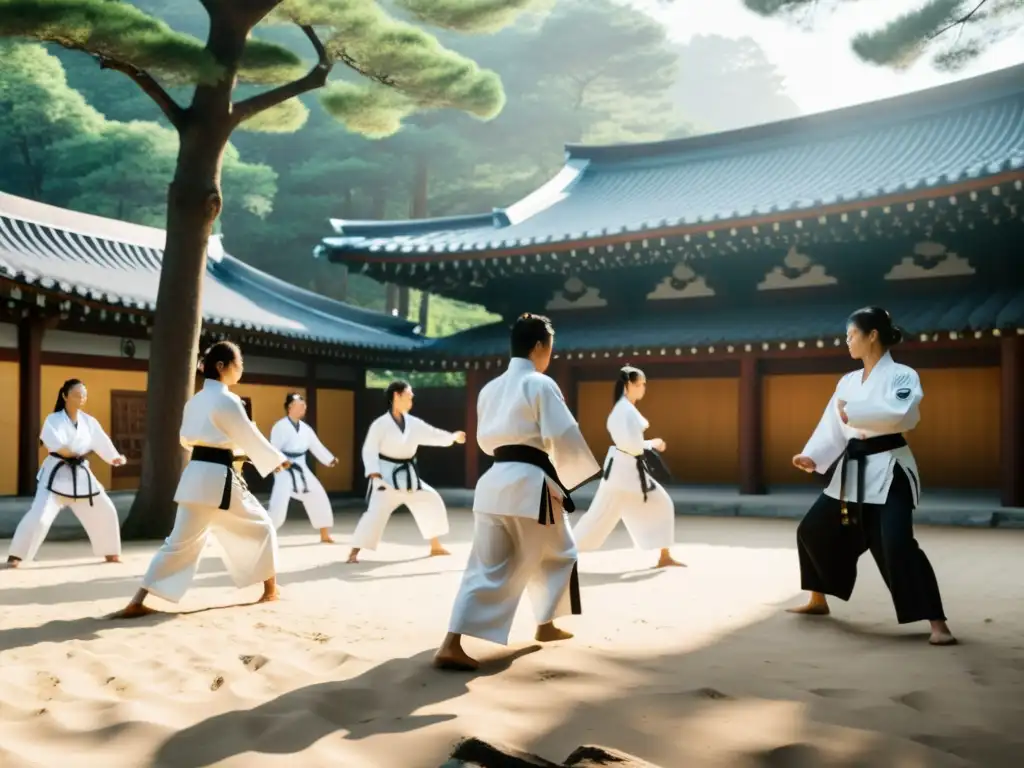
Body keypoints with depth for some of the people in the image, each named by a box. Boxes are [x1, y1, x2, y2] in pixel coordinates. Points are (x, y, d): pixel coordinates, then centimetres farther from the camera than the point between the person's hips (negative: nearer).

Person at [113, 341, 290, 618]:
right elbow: (250, 437, -7)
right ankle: (270, 590, 23)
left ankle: (137, 602, 2)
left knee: (180, 542, 8)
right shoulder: (227, 400, -12)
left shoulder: (195, 401, 13)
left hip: (195, 476, 7)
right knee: (260, 527, 13)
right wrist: (278, 459, 7)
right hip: (219, 479, -7)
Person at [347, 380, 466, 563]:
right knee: (376, 512, -19)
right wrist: (374, 474, -24)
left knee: (431, 500, 12)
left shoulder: (413, 423, 6)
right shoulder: (381, 423, -12)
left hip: (408, 476, 7)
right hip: (387, 476, -7)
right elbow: (369, 450, -14)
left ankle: (435, 547, 26)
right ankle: (354, 552, -10)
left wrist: (453, 437, -3)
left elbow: (433, 435, 8)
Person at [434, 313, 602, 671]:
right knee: (556, 553, 20)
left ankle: (452, 644, -6)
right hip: (529, 483, -6)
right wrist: (578, 477, 0)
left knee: (487, 566, 6)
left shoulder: (489, 388, 13)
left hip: (494, 480, 6)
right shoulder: (540, 384, -8)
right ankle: (545, 625, 34)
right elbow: (562, 436, -13)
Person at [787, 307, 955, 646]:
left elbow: (903, 413, -31)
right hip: (852, 471, 8)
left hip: (888, 471, -8)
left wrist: (853, 411, -23)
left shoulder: (902, 376, -11)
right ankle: (818, 601, 34)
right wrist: (812, 456, -7)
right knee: (813, 530, 14)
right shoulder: (848, 381, 11)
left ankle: (937, 623, -10)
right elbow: (832, 426, 8)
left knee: (897, 546, -21)